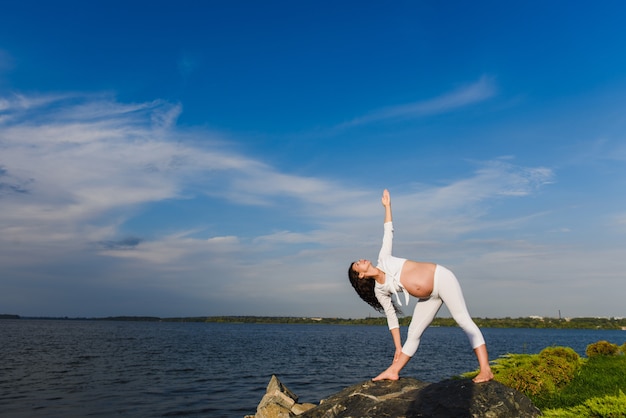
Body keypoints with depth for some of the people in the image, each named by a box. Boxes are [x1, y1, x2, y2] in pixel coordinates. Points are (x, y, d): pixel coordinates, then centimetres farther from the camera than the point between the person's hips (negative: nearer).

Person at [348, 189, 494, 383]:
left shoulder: (383, 259, -1)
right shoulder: (379, 290, 3)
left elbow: (388, 233, 6)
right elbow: (391, 317, 6)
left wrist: (387, 206, 6)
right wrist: (398, 347, 5)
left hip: (441, 278, -3)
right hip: (429, 298, 4)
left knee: (464, 320, -14)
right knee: (413, 334, 4)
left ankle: (485, 370, -17)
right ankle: (393, 372, 16)